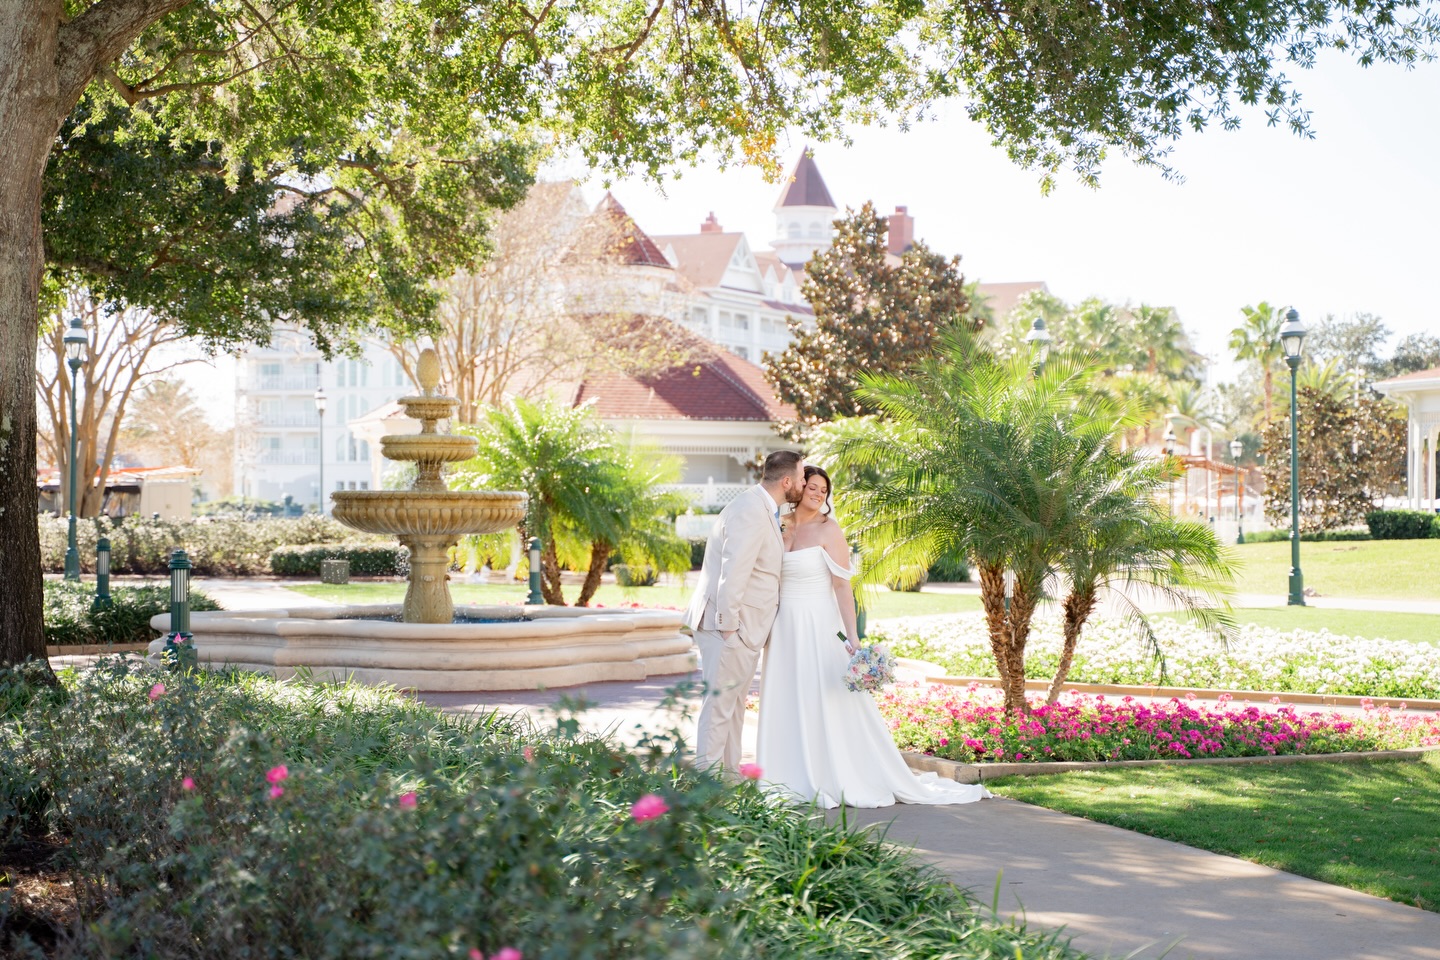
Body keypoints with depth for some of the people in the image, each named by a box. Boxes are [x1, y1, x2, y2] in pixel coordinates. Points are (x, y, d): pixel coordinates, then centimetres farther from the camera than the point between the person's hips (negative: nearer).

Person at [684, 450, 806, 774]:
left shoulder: (764, 509, 13)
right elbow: (732, 575, -24)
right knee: (719, 706, -4)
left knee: (734, 706, 17)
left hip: (746, 626, 11)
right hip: (730, 625, -11)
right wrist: (728, 626, -22)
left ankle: (730, 774, 26)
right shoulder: (750, 513, -21)